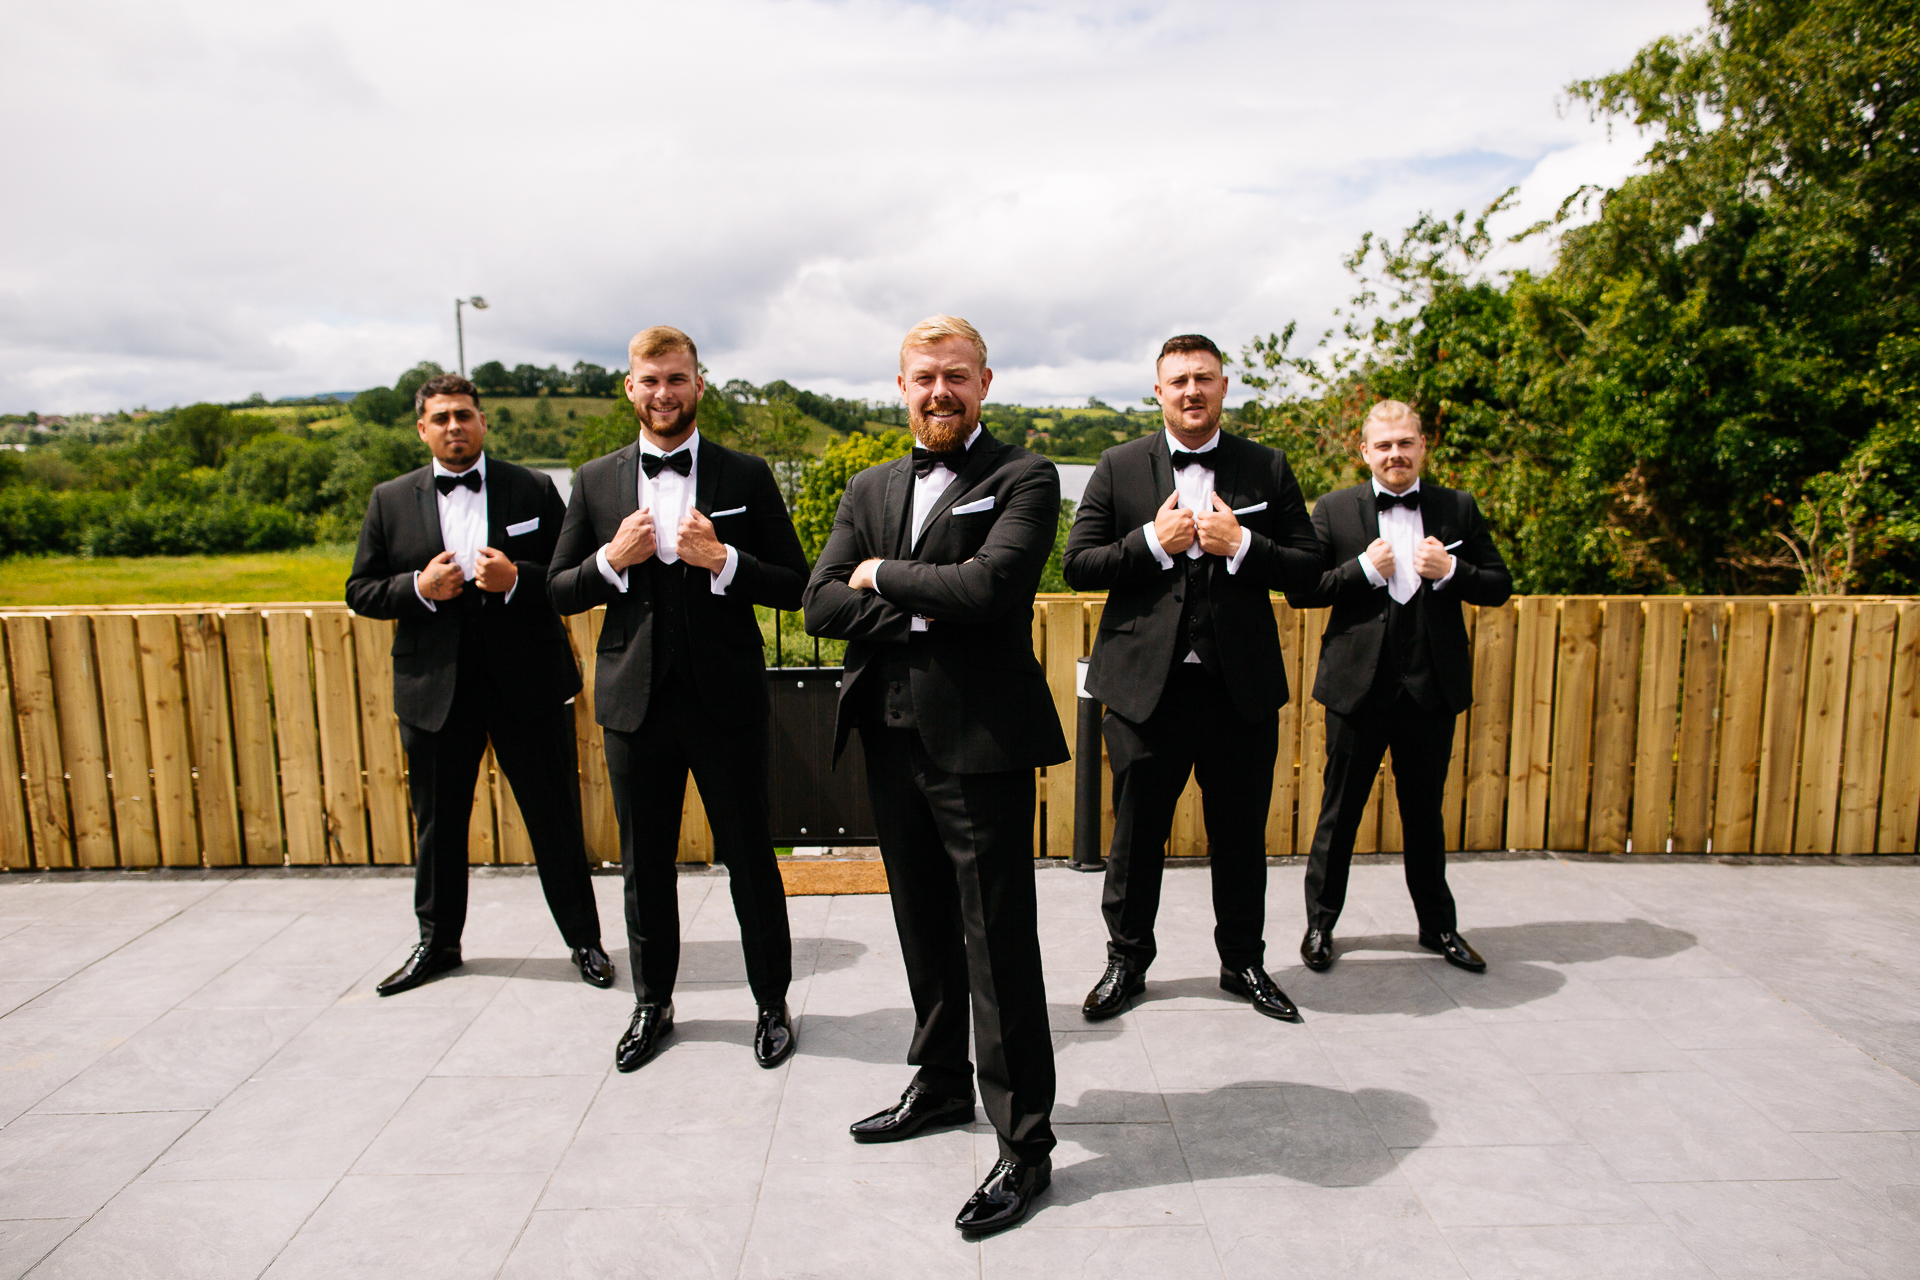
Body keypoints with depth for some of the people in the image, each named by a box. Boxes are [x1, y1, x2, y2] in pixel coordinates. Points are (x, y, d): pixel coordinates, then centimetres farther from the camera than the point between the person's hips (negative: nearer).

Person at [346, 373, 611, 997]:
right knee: (437, 823, 14)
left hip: (527, 681, -2)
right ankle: (437, 942, 34)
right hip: (434, 687, 2)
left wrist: (517, 579, -18)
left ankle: (584, 938, 21)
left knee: (556, 817, 5)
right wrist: (419, 588, -12)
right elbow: (360, 591, 7)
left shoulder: (532, 490, 2)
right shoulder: (390, 501, 7)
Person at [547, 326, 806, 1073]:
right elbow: (558, 592, 8)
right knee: (644, 865, 14)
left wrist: (723, 561, -17)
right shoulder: (596, 482, 7)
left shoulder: (746, 477, 1)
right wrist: (611, 559, -10)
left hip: (727, 701, -2)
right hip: (635, 702, 3)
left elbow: (794, 587, -1)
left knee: (750, 858, 7)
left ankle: (772, 1004, 25)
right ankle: (652, 1004, 33)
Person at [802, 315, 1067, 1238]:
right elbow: (821, 605, 2)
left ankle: (1024, 1144, 15)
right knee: (925, 929, 19)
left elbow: (991, 584, -20)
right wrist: (925, 611, -11)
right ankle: (942, 1084, 39)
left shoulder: (1023, 478, -3)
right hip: (892, 739, 6)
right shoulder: (869, 491, 14)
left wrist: (884, 577, -7)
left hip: (982, 742, -6)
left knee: (999, 945, 0)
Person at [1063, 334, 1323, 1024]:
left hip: (1243, 685, 1)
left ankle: (1243, 962, 32)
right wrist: (1154, 541, -14)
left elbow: (1309, 566, 4)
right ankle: (1126, 961, 29)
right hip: (1146, 682, -1)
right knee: (1136, 834, 9)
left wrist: (1242, 545, -12)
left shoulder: (1268, 468, 6)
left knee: (1241, 835, 12)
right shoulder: (1119, 467, 3)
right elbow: (1078, 564, -1)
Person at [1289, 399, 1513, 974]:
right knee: (1339, 810, 7)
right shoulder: (1334, 509, 1)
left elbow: (1500, 587, 8)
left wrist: (1451, 570, -10)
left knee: (1425, 812, 15)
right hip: (1358, 684, -2)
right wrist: (1364, 569, -15)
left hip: (1432, 687, 2)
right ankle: (1320, 923, 22)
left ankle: (1438, 925, 30)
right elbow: (1298, 590, -4)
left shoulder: (1458, 508, 7)